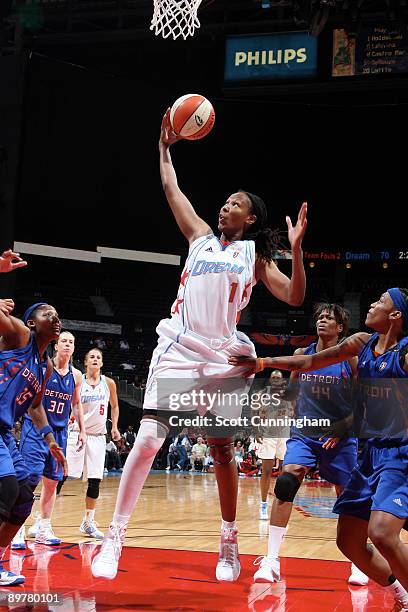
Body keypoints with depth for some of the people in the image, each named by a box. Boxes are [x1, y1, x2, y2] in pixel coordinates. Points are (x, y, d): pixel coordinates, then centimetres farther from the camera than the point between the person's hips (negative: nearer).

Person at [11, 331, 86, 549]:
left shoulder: (76, 375, 6)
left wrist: (82, 430, 15)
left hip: (59, 431, 5)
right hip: (35, 427, -5)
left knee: (52, 480, 8)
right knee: (29, 477, -11)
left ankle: (43, 527, 20)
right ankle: (18, 530, -4)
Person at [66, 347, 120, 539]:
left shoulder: (109, 383, 3)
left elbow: (114, 406, 18)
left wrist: (114, 427, 9)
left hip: (98, 436, 3)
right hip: (77, 433, -3)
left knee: (95, 480, 2)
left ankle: (88, 522, 15)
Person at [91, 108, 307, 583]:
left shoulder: (255, 255, 12)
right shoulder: (201, 237, 16)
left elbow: (294, 297, 3)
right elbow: (171, 188, 20)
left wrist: (296, 249, -8)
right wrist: (165, 146, 24)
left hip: (224, 356, 0)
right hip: (178, 347, 0)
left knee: (222, 449, 4)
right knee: (147, 441, -9)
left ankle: (229, 541, 19)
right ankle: (114, 536, -3)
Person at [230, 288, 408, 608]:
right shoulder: (363, 343, 6)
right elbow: (312, 362, 17)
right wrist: (264, 363, 16)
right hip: (373, 451, 8)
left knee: (382, 532, -27)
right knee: (349, 541, 7)